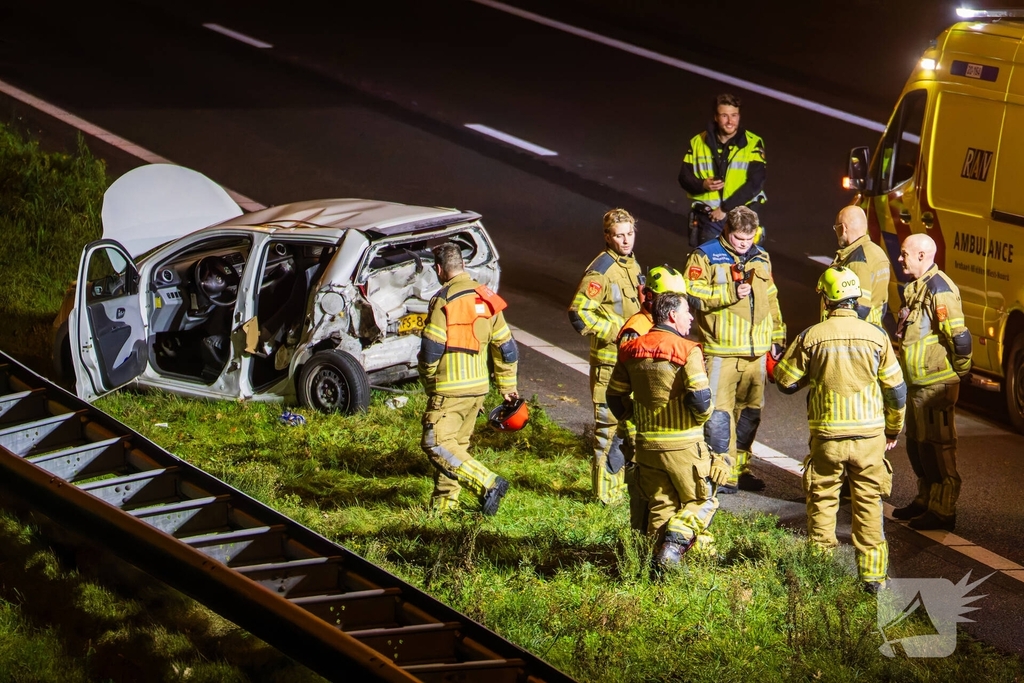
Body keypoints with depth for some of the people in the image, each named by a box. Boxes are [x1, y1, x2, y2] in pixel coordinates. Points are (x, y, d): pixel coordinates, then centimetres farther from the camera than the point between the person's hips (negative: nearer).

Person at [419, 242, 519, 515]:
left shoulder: (444, 300, -14)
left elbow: (431, 349, -17)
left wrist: (429, 381, 2)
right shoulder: (486, 298, 9)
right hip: (478, 387, 8)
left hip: (450, 388, -8)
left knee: (436, 444, -7)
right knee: (456, 444, 17)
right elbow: (506, 347, 13)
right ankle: (445, 501, 21)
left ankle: (488, 484, -16)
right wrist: (508, 387, 21)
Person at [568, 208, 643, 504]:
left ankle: (624, 480, 27)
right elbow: (578, 313, -22)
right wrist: (615, 333, -22)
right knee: (609, 425, -4)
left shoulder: (632, 265, 12)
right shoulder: (601, 270, -16)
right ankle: (606, 491, 1)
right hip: (608, 361, -9)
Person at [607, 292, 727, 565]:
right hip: (683, 445, -5)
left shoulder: (632, 351, 5)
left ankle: (663, 551, 4)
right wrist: (703, 415, -2)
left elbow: (615, 396, 11)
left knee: (661, 504, 15)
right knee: (702, 501, 9)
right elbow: (699, 396, -23)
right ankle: (674, 545, -10)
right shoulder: (687, 351, -14)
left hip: (646, 443, 5)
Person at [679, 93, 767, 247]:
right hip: (708, 217, 2)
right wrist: (702, 185, -15)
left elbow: (756, 182, -10)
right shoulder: (698, 142, 5)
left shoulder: (752, 144, -3)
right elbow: (684, 177, 9)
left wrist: (726, 208, -15)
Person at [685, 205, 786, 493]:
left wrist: (777, 337, 21)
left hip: (756, 351, 6)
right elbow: (693, 294, -13)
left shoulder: (761, 258, 16)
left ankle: (741, 467, 21)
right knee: (719, 412, -9)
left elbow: (771, 300, 24)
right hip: (721, 350, -6)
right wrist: (730, 293, -20)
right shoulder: (705, 256, -3)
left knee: (750, 412, 11)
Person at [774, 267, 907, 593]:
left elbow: (785, 382, 1)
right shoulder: (876, 337, -3)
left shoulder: (811, 337, -8)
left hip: (827, 437, -1)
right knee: (869, 506, 10)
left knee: (822, 504, 11)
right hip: (869, 435, 1)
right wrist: (893, 430, 18)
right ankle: (872, 575, 13)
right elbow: (896, 390, 3)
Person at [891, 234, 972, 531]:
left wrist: (959, 371, -12)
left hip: (936, 384, -10)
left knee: (937, 448, -4)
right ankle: (925, 501, 31)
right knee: (917, 445, 19)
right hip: (918, 382, 10)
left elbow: (960, 337, -24)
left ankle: (943, 512, 2)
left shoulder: (939, 289, -20)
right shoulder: (916, 288, 12)